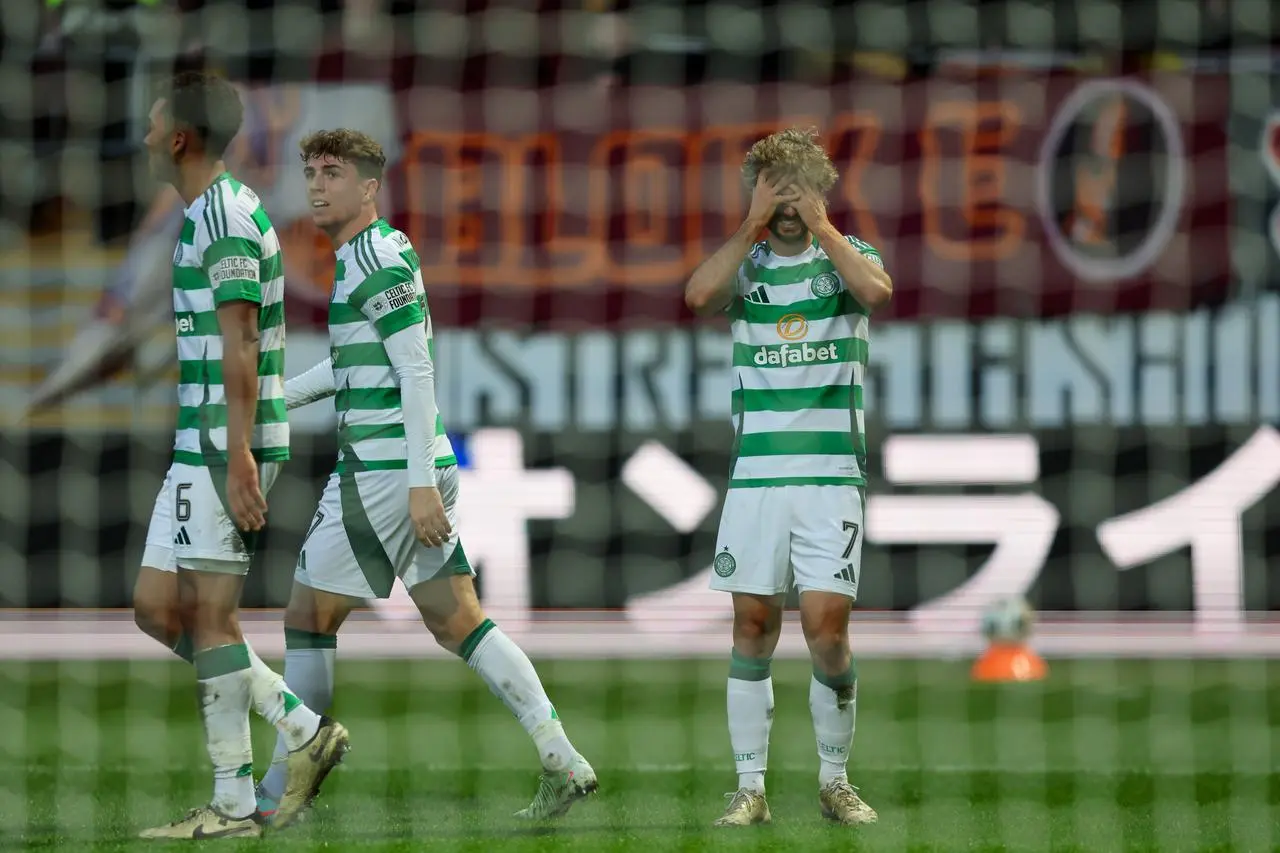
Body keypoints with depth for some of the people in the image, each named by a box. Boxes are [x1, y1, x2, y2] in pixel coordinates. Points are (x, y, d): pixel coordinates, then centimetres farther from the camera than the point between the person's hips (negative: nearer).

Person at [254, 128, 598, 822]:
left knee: (307, 617, -1)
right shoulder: (361, 257, 18)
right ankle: (562, 762, 4)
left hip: (386, 471, -10)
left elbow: (417, 373, -19)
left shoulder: (378, 258, -13)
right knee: (455, 621, 9)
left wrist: (421, 484, -22)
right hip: (413, 470, 10)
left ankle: (281, 791, 5)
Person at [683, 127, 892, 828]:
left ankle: (834, 780, 7)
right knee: (753, 625, 0)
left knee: (826, 625, -8)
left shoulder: (846, 256, 6)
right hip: (756, 473, 2)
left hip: (831, 473, -2)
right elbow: (698, 294, -13)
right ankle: (750, 787, 7)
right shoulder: (746, 263, 9)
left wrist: (819, 224, -11)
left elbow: (876, 291, -18)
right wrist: (754, 225, -10)